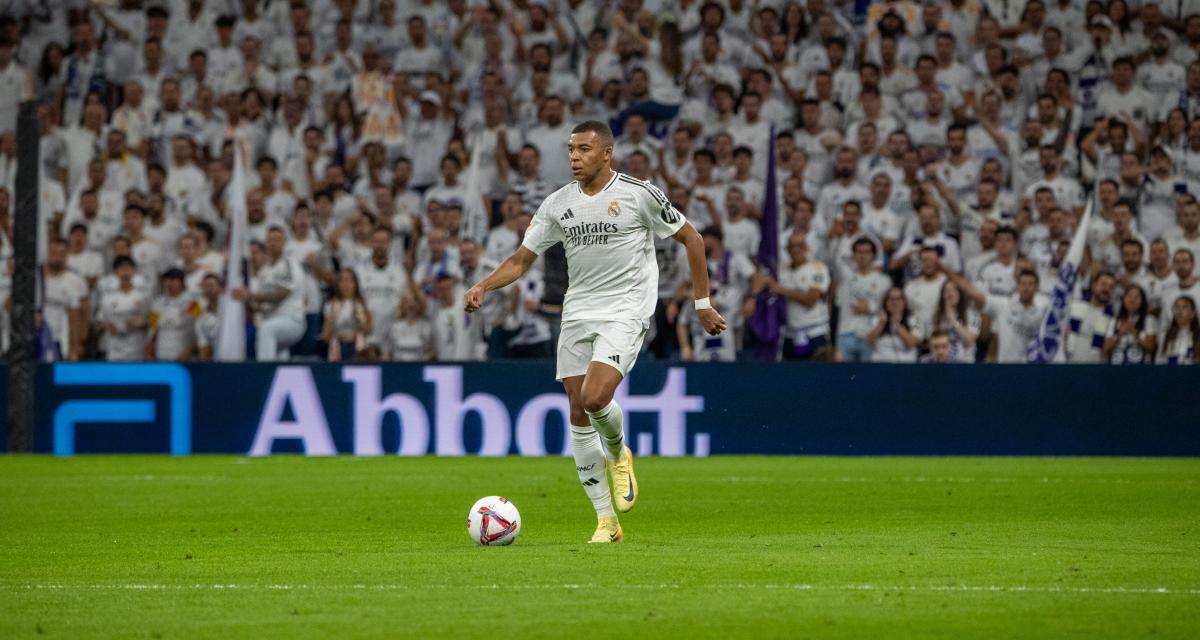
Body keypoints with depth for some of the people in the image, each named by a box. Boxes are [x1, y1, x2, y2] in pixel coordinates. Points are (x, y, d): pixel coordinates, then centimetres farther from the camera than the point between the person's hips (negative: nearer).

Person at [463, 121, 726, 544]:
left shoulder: (639, 194, -6)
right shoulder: (558, 204, 6)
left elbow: (691, 239, 3)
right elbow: (521, 260, 11)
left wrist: (702, 303, 3)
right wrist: (483, 287, -7)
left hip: (625, 313, -5)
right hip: (577, 314, 5)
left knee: (594, 397, -24)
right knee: (578, 414, -1)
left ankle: (619, 454, 11)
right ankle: (606, 521, 7)